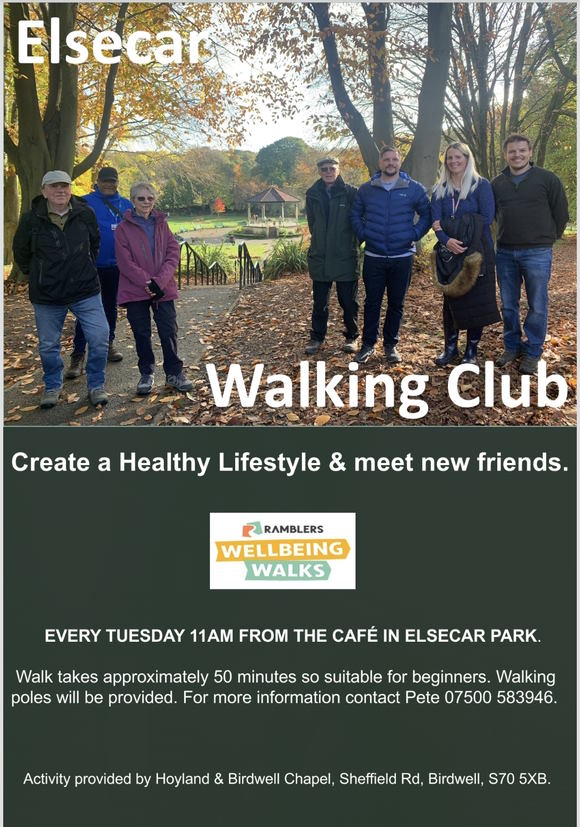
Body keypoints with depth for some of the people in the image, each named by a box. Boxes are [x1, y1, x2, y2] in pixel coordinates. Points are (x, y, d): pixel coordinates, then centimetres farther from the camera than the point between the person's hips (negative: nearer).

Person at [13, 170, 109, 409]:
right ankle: (52, 387, 31)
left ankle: (96, 386, 14)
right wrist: (36, 276, 14)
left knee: (100, 338, -4)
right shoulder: (31, 219, -8)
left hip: (86, 290, 1)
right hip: (46, 296, 0)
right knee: (48, 345, 9)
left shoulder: (85, 214, -4)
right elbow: (21, 253, 9)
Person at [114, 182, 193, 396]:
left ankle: (174, 372, 14)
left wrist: (160, 281, -14)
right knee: (142, 334, 4)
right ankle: (146, 374, 17)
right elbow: (125, 262, -8)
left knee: (169, 331, 2)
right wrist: (147, 283, -17)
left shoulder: (162, 224, 8)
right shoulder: (123, 229, -1)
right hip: (135, 290, -2)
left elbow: (173, 254, 0)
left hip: (163, 289, 2)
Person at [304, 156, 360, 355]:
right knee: (319, 302, 10)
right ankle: (317, 337, 21)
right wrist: (319, 238, 7)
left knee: (348, 301, 7)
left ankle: (351, 337, 21)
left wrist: (351, 241, 0)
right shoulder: (312, 194, 5)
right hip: (320, 256, 3)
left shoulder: (351, 193, -5)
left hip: (345, 257, -2)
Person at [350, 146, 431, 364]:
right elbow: (355, 215, 14)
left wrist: (414, 235, -5)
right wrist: (363, 234, 1)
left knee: (396, 304, 8)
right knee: (372, 302, 5)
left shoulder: (414, 189, -1)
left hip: (402, 257, 0)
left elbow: (427, 215, 6)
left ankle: (391, 344, 20)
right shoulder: (366, 189, 3)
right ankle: (368, 344, 15)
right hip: (373, 257, 1)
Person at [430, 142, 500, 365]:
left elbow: (486, 218, -12)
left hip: (477, 253, -3)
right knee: (450, 299, 6)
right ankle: (450, 347, 18)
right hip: (450, 253, 3)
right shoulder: (440, 189, 9)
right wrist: (446, 240, -24)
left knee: (476, 301, 0)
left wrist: (449, 226, -13)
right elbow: (436, 221, -3)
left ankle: (472, 351, 11)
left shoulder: (481, 185, -1)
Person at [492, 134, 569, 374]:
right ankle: (512, 346, 25)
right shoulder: (497, 183, 7)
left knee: (537, 306, 1)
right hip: (505, 253, 4)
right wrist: (506, 237, 15)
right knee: (508, 305, 11)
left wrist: (547, 238, 6)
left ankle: (532, 352, 12)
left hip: (537, 254, -3)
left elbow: (561, 214, 1)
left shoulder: (547, 179, -4)